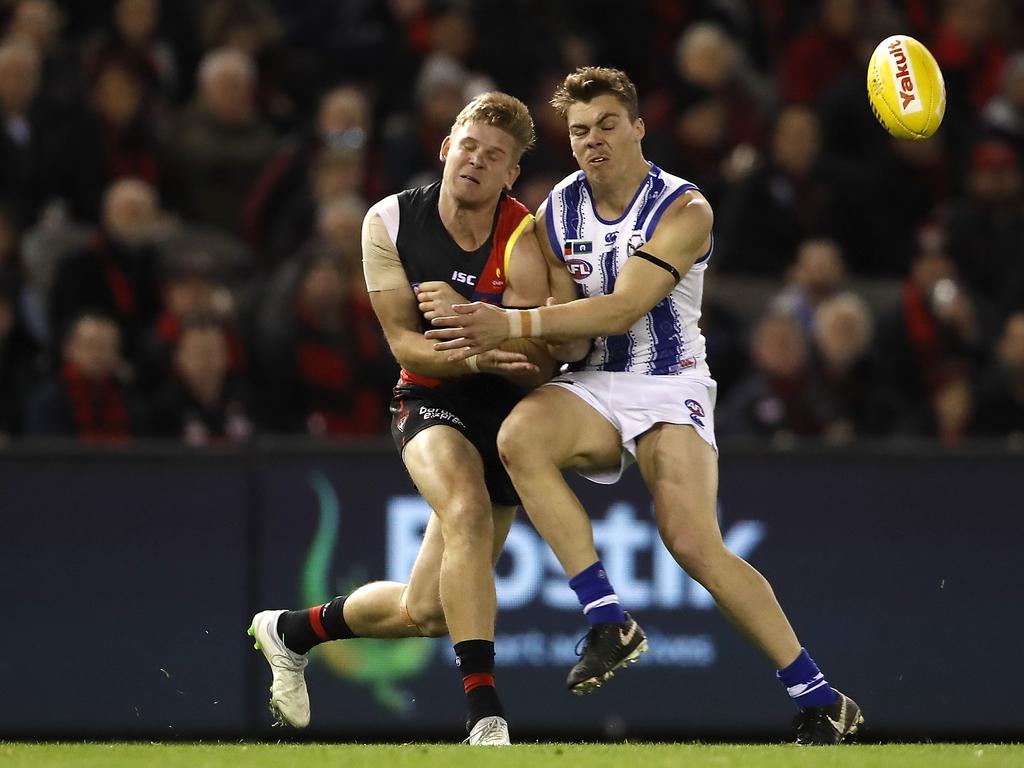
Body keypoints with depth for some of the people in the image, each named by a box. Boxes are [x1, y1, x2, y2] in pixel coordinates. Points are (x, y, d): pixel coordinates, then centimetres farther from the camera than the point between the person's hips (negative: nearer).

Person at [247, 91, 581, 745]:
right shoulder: (391, 222, -8)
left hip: (508, 415, 1)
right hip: (433, 402, -1)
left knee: (424, 611, 1)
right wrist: (476, 358, -28)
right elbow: (405, 343, -8)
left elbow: (540, 360, -23)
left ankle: (291, 631, 30)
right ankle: (485, 712, -34)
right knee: (467, 509, -35)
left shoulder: (526, 239, -16)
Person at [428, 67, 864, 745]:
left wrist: (513, 325, -28)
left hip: (670, 386, -5)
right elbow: (553, 312, 15)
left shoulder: (684, 211, -11)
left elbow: (621, 310, -21)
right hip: (594, 385, 5)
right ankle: (609, 624, -25)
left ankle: (821, 701, -11)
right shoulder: (558, 212, 6)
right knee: (520, 436, -30)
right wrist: (485, 335, -8)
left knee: (693, 542, -24)